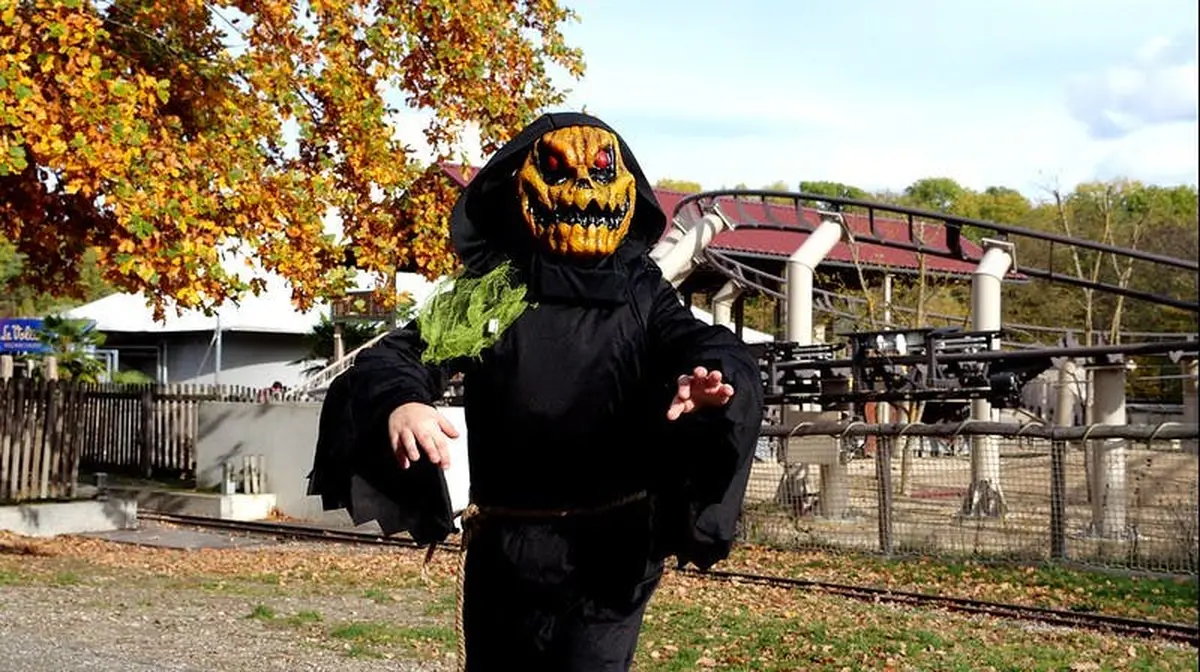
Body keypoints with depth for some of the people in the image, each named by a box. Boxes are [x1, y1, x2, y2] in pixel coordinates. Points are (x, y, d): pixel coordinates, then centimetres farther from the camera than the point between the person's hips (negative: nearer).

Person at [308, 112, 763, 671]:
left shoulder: (642, 297, 0)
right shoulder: (486, 296, -1)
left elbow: (701, 344, -18)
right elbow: (397, 356, -11)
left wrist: (713, 374, -44)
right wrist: (399, 402, -36)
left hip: (608, 551, -2)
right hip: (503, 547, 2)